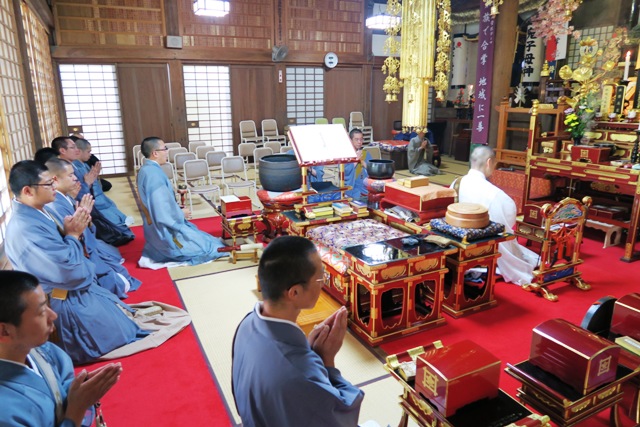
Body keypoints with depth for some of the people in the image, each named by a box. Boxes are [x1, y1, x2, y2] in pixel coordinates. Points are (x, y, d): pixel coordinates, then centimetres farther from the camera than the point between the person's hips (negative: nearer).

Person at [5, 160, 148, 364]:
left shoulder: (34, 214, 1)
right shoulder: (26, 229, -31)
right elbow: (72, 271, -30)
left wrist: (73, 230, -9)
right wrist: (73, 234, -17)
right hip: (70, 302, -9)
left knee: (125, 315, 23)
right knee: (126, 333, 4)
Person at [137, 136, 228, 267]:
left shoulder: (146, 170, 6)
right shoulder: (154, 174, -24)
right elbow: (163, 210, -26)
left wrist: (178, 211, 7)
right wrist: (181, 213, -9)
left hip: (158, 228, 9)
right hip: (164, 232, -9)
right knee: (204, 245, 3)